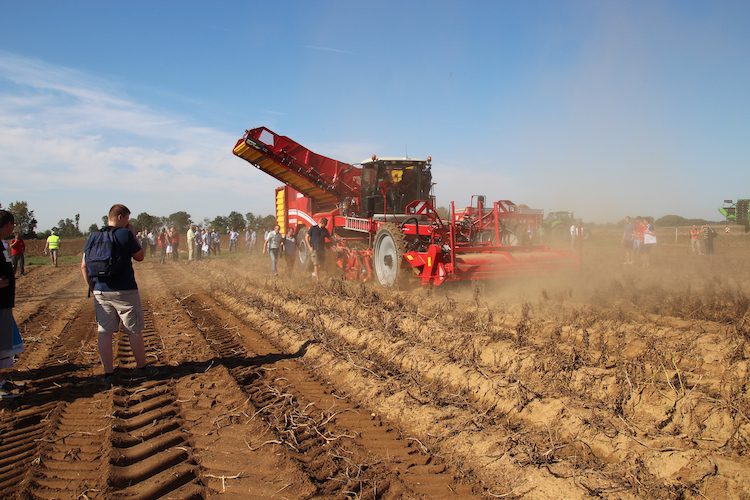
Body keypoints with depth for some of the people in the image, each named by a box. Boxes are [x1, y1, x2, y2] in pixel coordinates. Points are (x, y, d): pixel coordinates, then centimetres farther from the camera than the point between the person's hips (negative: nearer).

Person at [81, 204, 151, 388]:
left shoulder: (94, 236, 5)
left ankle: (108, 374, 9)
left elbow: (84, 265, 6)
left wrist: (92, 287, 14)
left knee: (104, 333, 7)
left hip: (101, 292, 4)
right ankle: (142, 369, 19)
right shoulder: (125, 234, -9)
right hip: (125, 291, -4)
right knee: (134, 332, 8)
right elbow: (140, 256, 3)